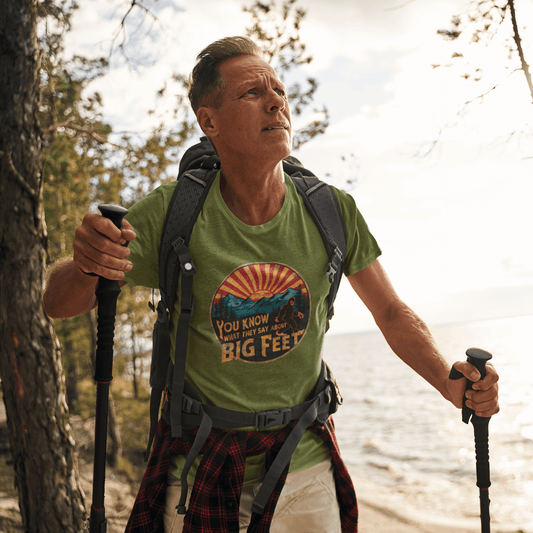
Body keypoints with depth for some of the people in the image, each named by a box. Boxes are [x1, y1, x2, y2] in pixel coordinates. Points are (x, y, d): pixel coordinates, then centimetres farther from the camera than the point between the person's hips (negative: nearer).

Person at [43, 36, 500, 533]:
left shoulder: (333, 212, -10)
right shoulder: (171, 213, -16)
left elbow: (392, 313, 2)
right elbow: (58, 305, -11)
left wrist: (451, 385, -15)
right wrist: (85, 267, -34)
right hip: (199, 472, -1)